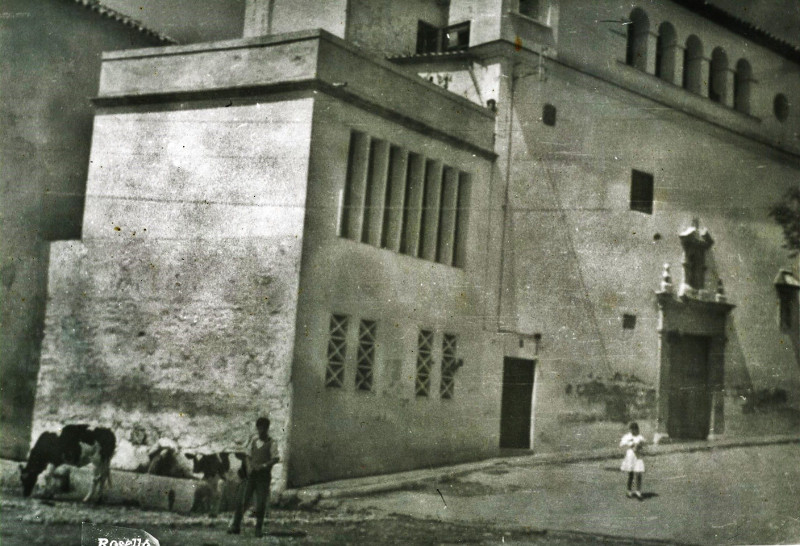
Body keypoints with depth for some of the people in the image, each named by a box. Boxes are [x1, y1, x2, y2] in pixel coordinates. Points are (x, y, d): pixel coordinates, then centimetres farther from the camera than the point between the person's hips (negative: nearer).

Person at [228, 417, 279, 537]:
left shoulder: (271, 444, -3)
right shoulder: (253, 440, 10)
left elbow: (276, 459, -8)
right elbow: (248, 456, 14)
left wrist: (263, 465, -20)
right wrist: (249, 466, -3)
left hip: (264, 476, -3)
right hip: (251, 474, 3)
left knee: (261, 502, -2)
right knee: (243, 500, -2)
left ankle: (259, 528, 9)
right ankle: (235, 526, 3)